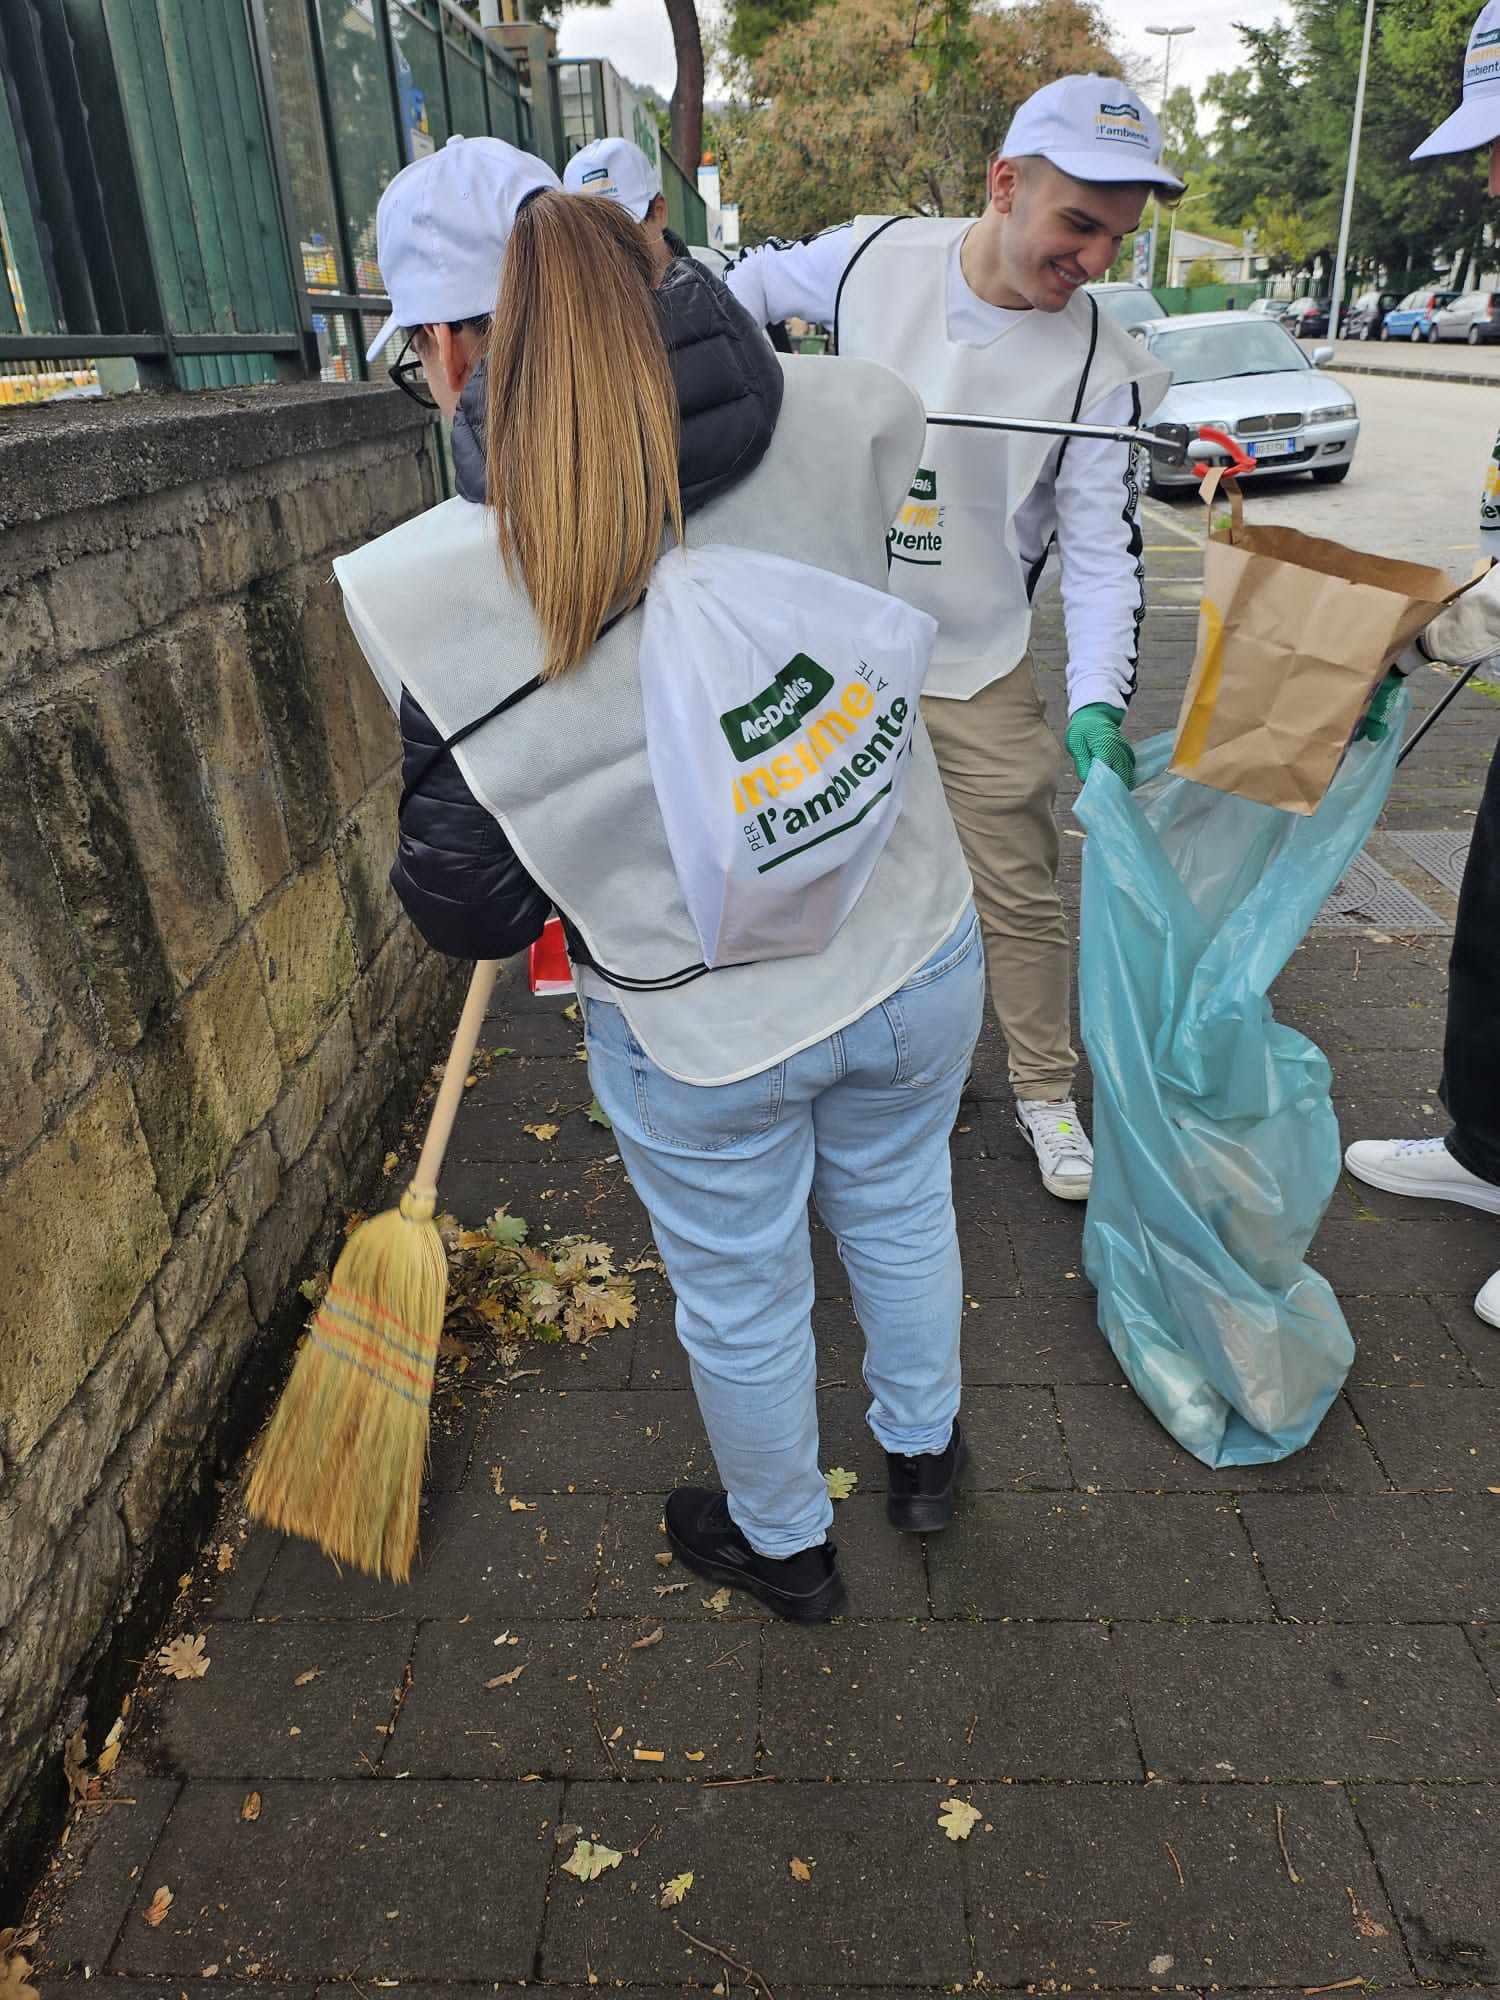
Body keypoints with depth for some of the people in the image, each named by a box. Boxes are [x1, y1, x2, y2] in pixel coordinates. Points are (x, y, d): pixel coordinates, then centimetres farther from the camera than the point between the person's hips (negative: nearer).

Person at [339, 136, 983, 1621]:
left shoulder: (443, 594, -22)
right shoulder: (833, 428, -15)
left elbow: (468, 908, -13)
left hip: (696, 1032, -3)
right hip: (914, 956, 4)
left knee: (740, 1296, 22)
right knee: (898, 1207, 29)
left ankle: (783, 1543, 51)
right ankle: (922, 1454, 56)